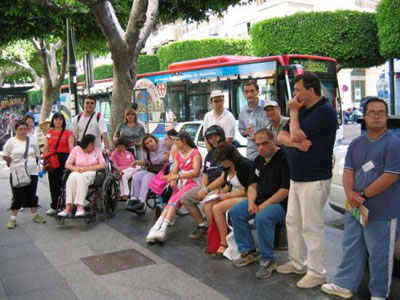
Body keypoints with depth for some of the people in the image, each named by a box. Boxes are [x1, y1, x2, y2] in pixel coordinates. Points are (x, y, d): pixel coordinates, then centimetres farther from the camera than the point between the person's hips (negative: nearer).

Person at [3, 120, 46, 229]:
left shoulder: (32, 141, 7)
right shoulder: (11, 142, -1)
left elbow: (37, 156, 13)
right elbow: (5, 156, 3)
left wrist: (31, 163, 4)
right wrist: (14, 163, 3)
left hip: (32, 172, 3)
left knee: (32, 195, 11)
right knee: (17, 196, 1)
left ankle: (35, 215, 23)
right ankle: (13, 219, 11)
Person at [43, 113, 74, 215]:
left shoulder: (68, 133, 3)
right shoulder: (48, 133, 14)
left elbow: (71, 147, -2)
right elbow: (45, 148, 14)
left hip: (64, 158, -3)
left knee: (63, 182, -4)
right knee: (53, 183, 7)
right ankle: (54, 206, 15)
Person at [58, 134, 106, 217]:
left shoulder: (97, 150, 9)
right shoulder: (76, 149, 8)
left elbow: (103, 165, -3)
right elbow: (67, 165, 5)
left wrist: (88, 168, -14)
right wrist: (76, 169, -15)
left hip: (91, 173, -1)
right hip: (77, 172, 1)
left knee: (82, 177, -36)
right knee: (72, 177, -35)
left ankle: (80, 206, -44)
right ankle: (68, 207, -39)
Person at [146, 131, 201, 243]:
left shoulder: (195, 153, 0)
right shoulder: (178, 155, 22)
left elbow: (196, 172, -14)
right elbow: (173, 171, 10)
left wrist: (177, 176, -24)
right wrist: (172, 180, -14)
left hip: (192, 183, -5)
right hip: (180, 184, 5)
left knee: (174, 200, -30)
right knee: (171, 202, -21)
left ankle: (162, 229, -42)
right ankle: (156, 228, -39)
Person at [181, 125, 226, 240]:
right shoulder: (210, 154, 17)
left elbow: (224, 177, -17)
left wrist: (207, 189, -16)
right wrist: (203, 187, -2)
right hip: (208, 186, 9)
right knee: (185, 197, 0)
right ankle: (203, 225, 5)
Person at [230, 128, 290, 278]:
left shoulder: (284, 158, -15)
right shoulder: (259, 160, 12)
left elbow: (286, 189, -20)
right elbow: (253, 185, 15)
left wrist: (264, 205, -20)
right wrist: (251, 203, -5)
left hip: (280, 203, -8)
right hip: (260, 200, 9)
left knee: (262, 217, -34)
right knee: (235, 211, -6)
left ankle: (267, 261, -17)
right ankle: (248, 252, 3)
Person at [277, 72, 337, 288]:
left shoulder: (324, 111, -16)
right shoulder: (303, 110, 13)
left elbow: (295, 135, -23)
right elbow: (282, 136, 7)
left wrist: (293, 112, -8)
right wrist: (296, 143, -14)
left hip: (314, 180, -9)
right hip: (296, 178, 10)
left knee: (311, 227, -2)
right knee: (292, 222, 16)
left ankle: (316, 273, 10)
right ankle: (297, 263, 30)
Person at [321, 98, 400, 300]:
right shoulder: (356, 144, 10)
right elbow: (348, 171, 8)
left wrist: (363, 195, -16)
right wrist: (350, 193, -11)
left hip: (383, 212, -6)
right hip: (355, 208, 6)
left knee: (380, 254, 5)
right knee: (351, 248, 15)